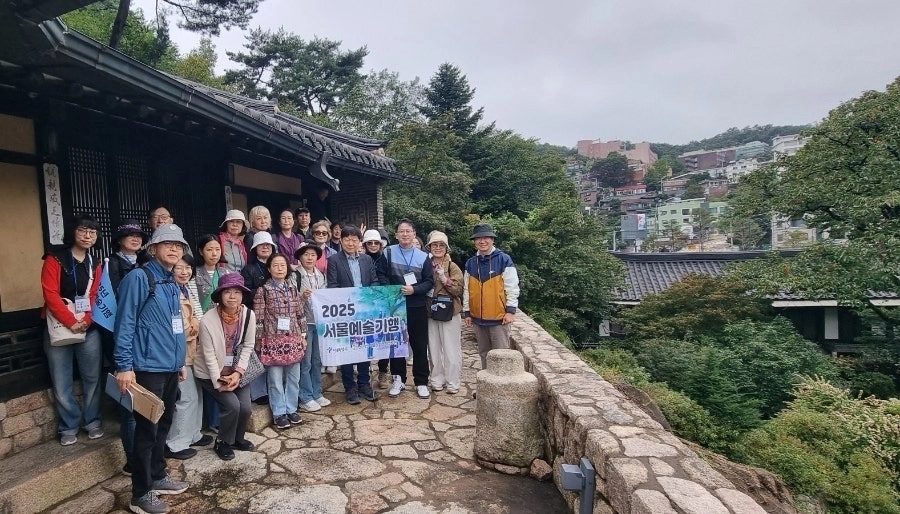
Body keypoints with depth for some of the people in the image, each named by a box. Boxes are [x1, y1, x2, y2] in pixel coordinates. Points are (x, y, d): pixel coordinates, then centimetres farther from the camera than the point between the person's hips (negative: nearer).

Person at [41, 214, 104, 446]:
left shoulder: (95, 264, 9)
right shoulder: (55, 259, -3)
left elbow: (96, 296, 3)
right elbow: (50, 294, -12)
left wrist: (86, 320, -13)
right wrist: (70, 322, -18)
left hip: (89, 329, 3)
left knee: (92, 378, 7)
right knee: (61, 384, 4)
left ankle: (92, 421, 22)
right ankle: (69, 426, 19)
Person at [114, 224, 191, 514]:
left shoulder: (173, 285, 13)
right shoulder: (138, 278, -11)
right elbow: (125, 324, -15)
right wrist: (124, 366, -18)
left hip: (170, 368, 8)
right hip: (148, 368, -8)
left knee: (163, 426, 18)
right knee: (147, 430, 0)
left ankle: (157, 477, 34)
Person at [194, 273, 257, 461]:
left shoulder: (249, 315, -14)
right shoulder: (208, 320, -23)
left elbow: (248, 346, -6)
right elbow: (209, 355, -17)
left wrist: (238, 372, -13)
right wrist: (219, 381, -16)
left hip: (236, 370, 3)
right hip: (212, 373, -3)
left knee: (245, 407, -6)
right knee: (232, 405, -17)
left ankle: (237, 438, 25)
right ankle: (223, 442, 11)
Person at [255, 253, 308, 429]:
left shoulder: (292, 289, 7)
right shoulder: (263, 290, -6)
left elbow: (301, 314, 10)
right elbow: (258, 319, -6)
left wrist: (303, 336, 8)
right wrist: (259, 342, -6)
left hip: (293, 340, 4)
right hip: (273, 341, -4)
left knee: (294, 378, 11)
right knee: (276, 380, 5)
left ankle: (291, 409, 26)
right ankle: (279, 413, 19)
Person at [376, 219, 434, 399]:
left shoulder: (423, 256, 3)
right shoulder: (388, 253, 2)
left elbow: (429, 282, 1)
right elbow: (381, 276, 0)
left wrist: (414, 289, -15)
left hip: (417, 307, 0)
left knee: (420, 345, 5)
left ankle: (421, 382, 17)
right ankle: (398, 380, 23)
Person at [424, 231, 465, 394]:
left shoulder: (452, 267, -4)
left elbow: (459, 290, -11)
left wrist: (444, 278, -21)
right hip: (431, 313, 4)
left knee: (451, 350, 0)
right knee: (434, 349, 10)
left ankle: (452, 382, 11)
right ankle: (437, 380, 22)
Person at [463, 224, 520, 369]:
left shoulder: (504, 260, -8)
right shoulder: (470, 263, 7)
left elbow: (512, 287, -8)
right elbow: (466, 290, 11)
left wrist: (511, 311, -11)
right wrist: (466, 312, 9)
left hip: (499, 317, -5)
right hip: (478, 318, 5)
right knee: (484, 353, 16)